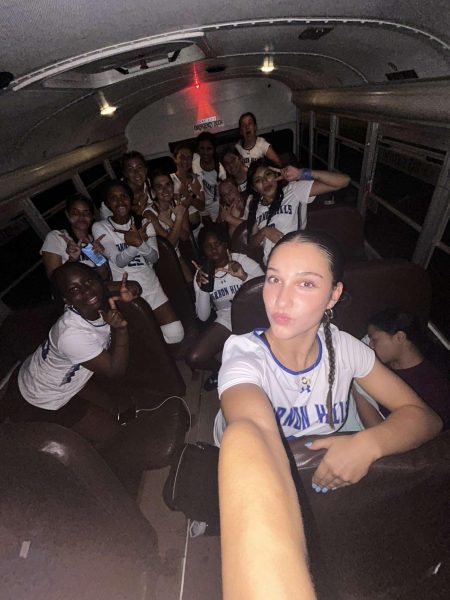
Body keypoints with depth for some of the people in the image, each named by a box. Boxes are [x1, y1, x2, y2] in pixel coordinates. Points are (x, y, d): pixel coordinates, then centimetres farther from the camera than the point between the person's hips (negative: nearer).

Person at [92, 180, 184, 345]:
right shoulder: (100, 227, -1)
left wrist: (140, 243, -25)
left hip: (150, 285, 3)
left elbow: (154, 258, -4)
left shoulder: (143, 221, 7)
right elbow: (119, 261, -11)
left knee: (175, 334, -7)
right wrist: (138, 242, -28)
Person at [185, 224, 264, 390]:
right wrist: (202, 288, -21)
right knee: (193, 358, -13)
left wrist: (244, 276, -34)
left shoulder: (243, 261, -10)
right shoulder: (202, 274, -1)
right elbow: (203, 316, -5)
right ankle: (220, 369, 20)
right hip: (226, 321, 3)